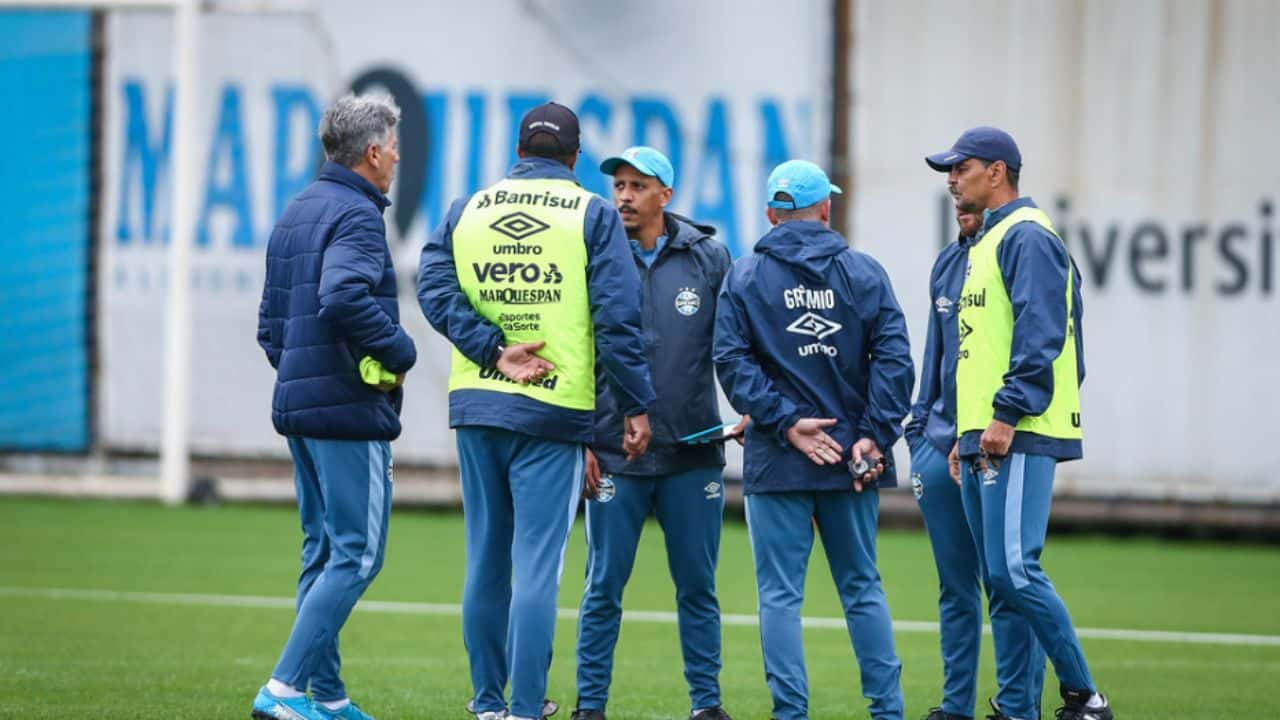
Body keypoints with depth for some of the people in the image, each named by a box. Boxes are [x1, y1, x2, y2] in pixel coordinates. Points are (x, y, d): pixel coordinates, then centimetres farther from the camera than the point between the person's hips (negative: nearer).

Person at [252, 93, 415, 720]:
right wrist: (399, 351, -17)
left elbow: (271, 321, 20)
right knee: (356, 555, -7)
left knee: (322, 551, 13)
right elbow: (344, 297, -30)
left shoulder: (296, 213, 16)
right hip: (350, 408, -10)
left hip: (297, 405, 10)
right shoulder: (356, 215, -13)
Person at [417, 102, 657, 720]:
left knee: (485, 559, 13)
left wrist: (494, 352, -8)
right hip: (553, 413, -4)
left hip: (476, 407, 4)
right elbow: (617, 316, -7)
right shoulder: (591, 215, -1)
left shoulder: (467, 211, 9)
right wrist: (636, 405, -2)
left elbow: (435, 287, -4)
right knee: (537, 564, -5)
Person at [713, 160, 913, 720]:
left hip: (777, 463, -2)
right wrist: (875, 437, -7)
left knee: (780, 594, 1)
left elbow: (732, 360, -8)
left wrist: (785, 423, -10)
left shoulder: (745, 276, 1)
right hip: (853, 460, 2)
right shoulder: (864, 273, 5)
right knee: (862, 588, 12)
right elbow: (893, 359, -4)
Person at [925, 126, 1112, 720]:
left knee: (1014, 570, -16)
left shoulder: (1027, 236, -9)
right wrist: (965, 436, 22)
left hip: (1018, 436, -10)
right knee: (1001, 580, 7)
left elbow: (1039, 334, -19)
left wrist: (1007, 415, -24)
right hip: (981, 439, 10)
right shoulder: (985, 244, 22)